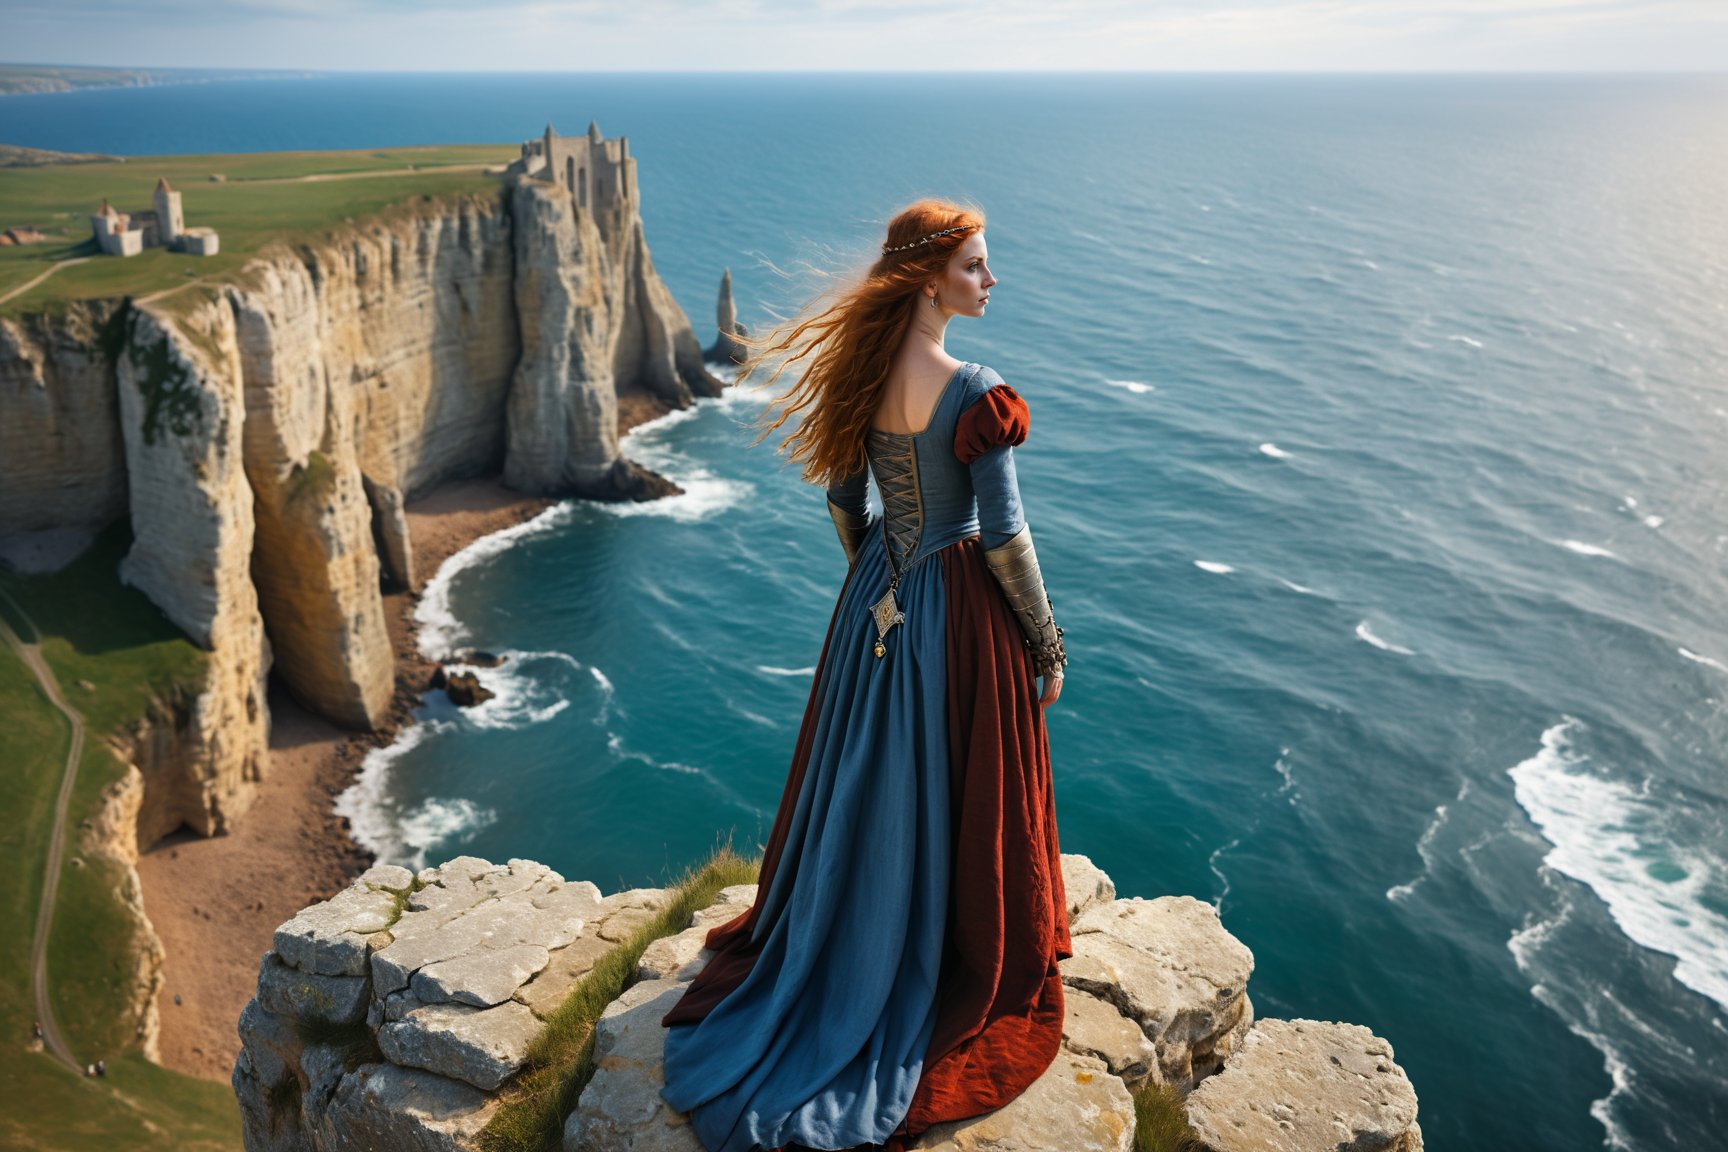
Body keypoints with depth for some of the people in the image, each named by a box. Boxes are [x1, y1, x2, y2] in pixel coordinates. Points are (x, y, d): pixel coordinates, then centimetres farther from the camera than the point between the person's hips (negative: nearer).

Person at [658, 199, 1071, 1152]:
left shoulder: (858, 371, -2)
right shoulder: (974, 393, -23)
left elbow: (842, 502, 8)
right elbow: (1004, 536, -18)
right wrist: (1047, 643, -6)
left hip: (876, 602, 7)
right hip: (958, 611, -6)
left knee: (865, 785, 22)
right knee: (955, 804, 11)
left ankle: (832, 957, 40)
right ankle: (959, 974, 31)